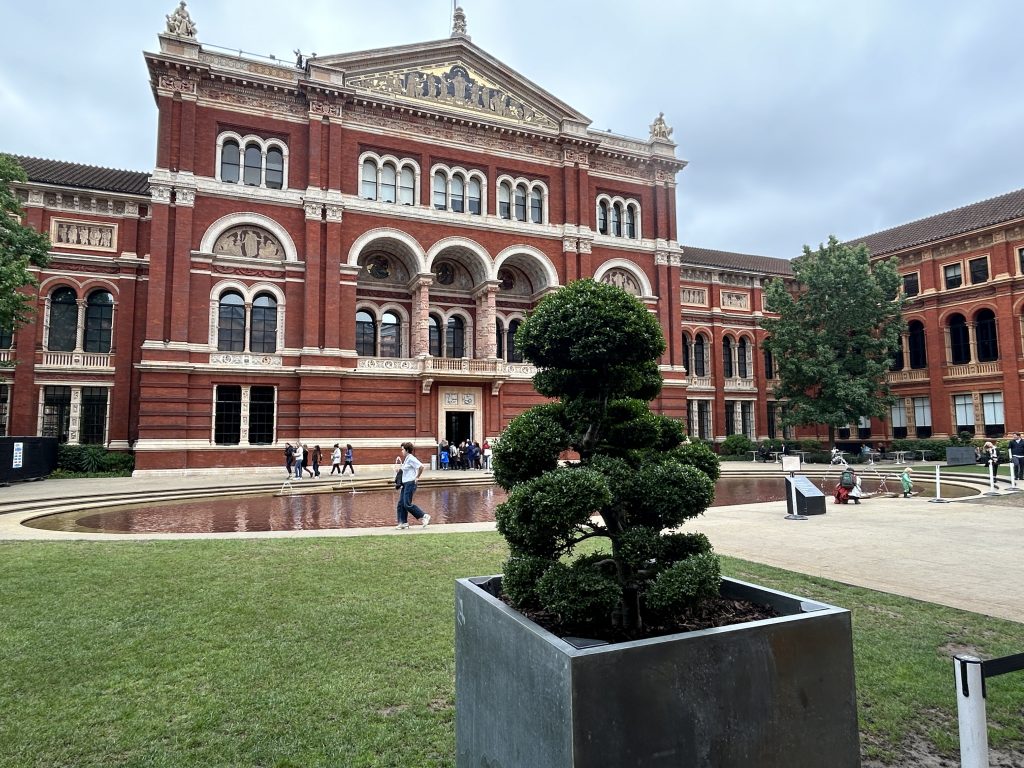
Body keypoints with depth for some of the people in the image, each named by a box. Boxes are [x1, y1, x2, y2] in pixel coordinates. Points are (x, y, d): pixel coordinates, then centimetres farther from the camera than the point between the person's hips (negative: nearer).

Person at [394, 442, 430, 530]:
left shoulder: (411, 458, -15)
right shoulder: (406, 459, 15)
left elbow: (421, 466, -23)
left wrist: (417, 477, -15)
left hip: (410, 484, -10)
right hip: (405, 484, 10)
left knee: (407, 504, -11)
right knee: (401, 504, 7)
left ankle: (424, 516, -2)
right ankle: (403, 522, 11)